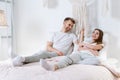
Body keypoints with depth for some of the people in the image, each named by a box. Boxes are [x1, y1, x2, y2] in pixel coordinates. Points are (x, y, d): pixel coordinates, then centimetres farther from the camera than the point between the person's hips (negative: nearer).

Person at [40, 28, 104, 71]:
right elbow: (79, 48, 16)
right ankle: (54, 66, -63)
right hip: (79, 54, 2)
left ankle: (73, 62, -43)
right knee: (69, 57, -35)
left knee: (97, 61, -40)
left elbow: (93, 47, 2)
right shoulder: (86, 41, 35)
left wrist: (84, 44, 14)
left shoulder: (100, 44, 24)